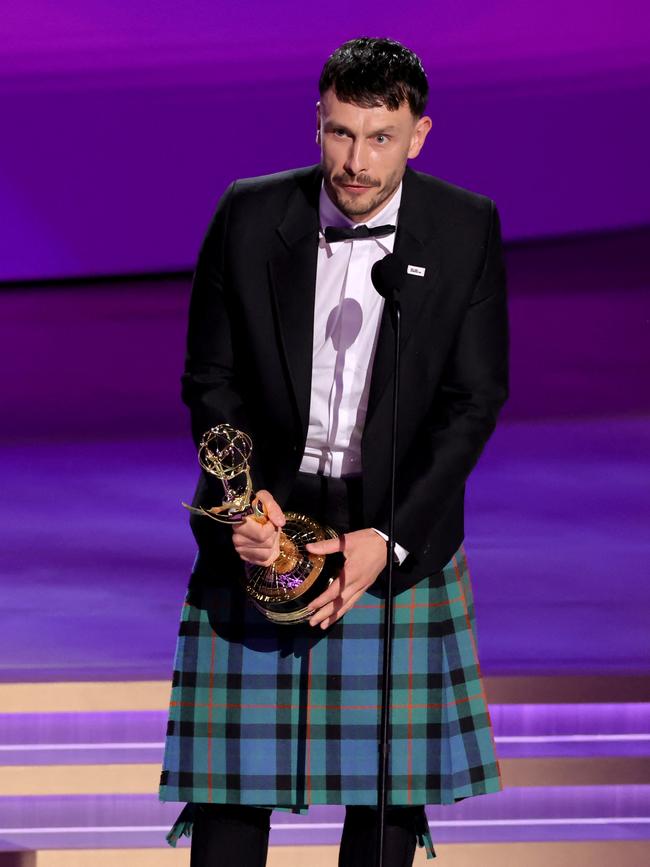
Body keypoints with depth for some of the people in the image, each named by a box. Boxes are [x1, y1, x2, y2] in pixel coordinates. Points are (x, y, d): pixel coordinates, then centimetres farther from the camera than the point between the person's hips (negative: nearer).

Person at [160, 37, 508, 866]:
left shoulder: (467, 229, -5)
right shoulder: (248, 215, -4)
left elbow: (474, 400, -4)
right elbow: (209, 380, 2)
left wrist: (389, 538, -14)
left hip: (398, 531, 0)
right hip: (265, 520, 0)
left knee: (393, 773, 5)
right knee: (231, 766, 0)